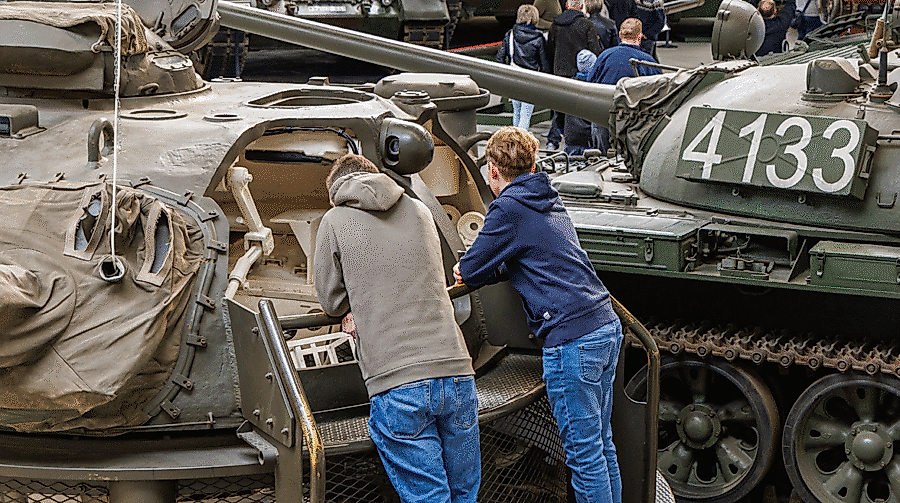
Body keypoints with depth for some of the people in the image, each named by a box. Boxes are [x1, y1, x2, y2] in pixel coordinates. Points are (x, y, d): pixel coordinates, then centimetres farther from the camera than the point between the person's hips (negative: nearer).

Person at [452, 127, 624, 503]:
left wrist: (467, 268, 21)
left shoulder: (508, 208, -7)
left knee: (584, 454, -2)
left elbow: (471, 270, -2)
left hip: (571, 340, -9)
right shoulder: (550, 201, 19)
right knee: (601, 444, 17)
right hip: (606, 327, 9)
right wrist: (486, 269, 19)